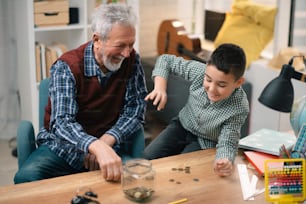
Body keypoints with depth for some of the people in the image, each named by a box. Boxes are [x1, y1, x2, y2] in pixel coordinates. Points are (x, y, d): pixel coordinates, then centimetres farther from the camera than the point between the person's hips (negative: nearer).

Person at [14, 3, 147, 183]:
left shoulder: (131, 60, -5)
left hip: (106, 144, 2)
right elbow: (62, 123, -28)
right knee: (26, 178, -30)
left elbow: (135, 111, -4)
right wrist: (97, 147, -48)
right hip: (62, 146, -1)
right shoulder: (67, 67, -16)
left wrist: (106, 141, -22)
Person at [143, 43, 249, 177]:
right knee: (148, 157, -8)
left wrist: (224, 161, -50)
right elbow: (166, 60, -12)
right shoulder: (200, 71, -26)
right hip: (182, 125, 3)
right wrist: (159, 88, -29)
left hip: (205, 143, -3)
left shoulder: (239, 108, -32)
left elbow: (227, 143, -26)